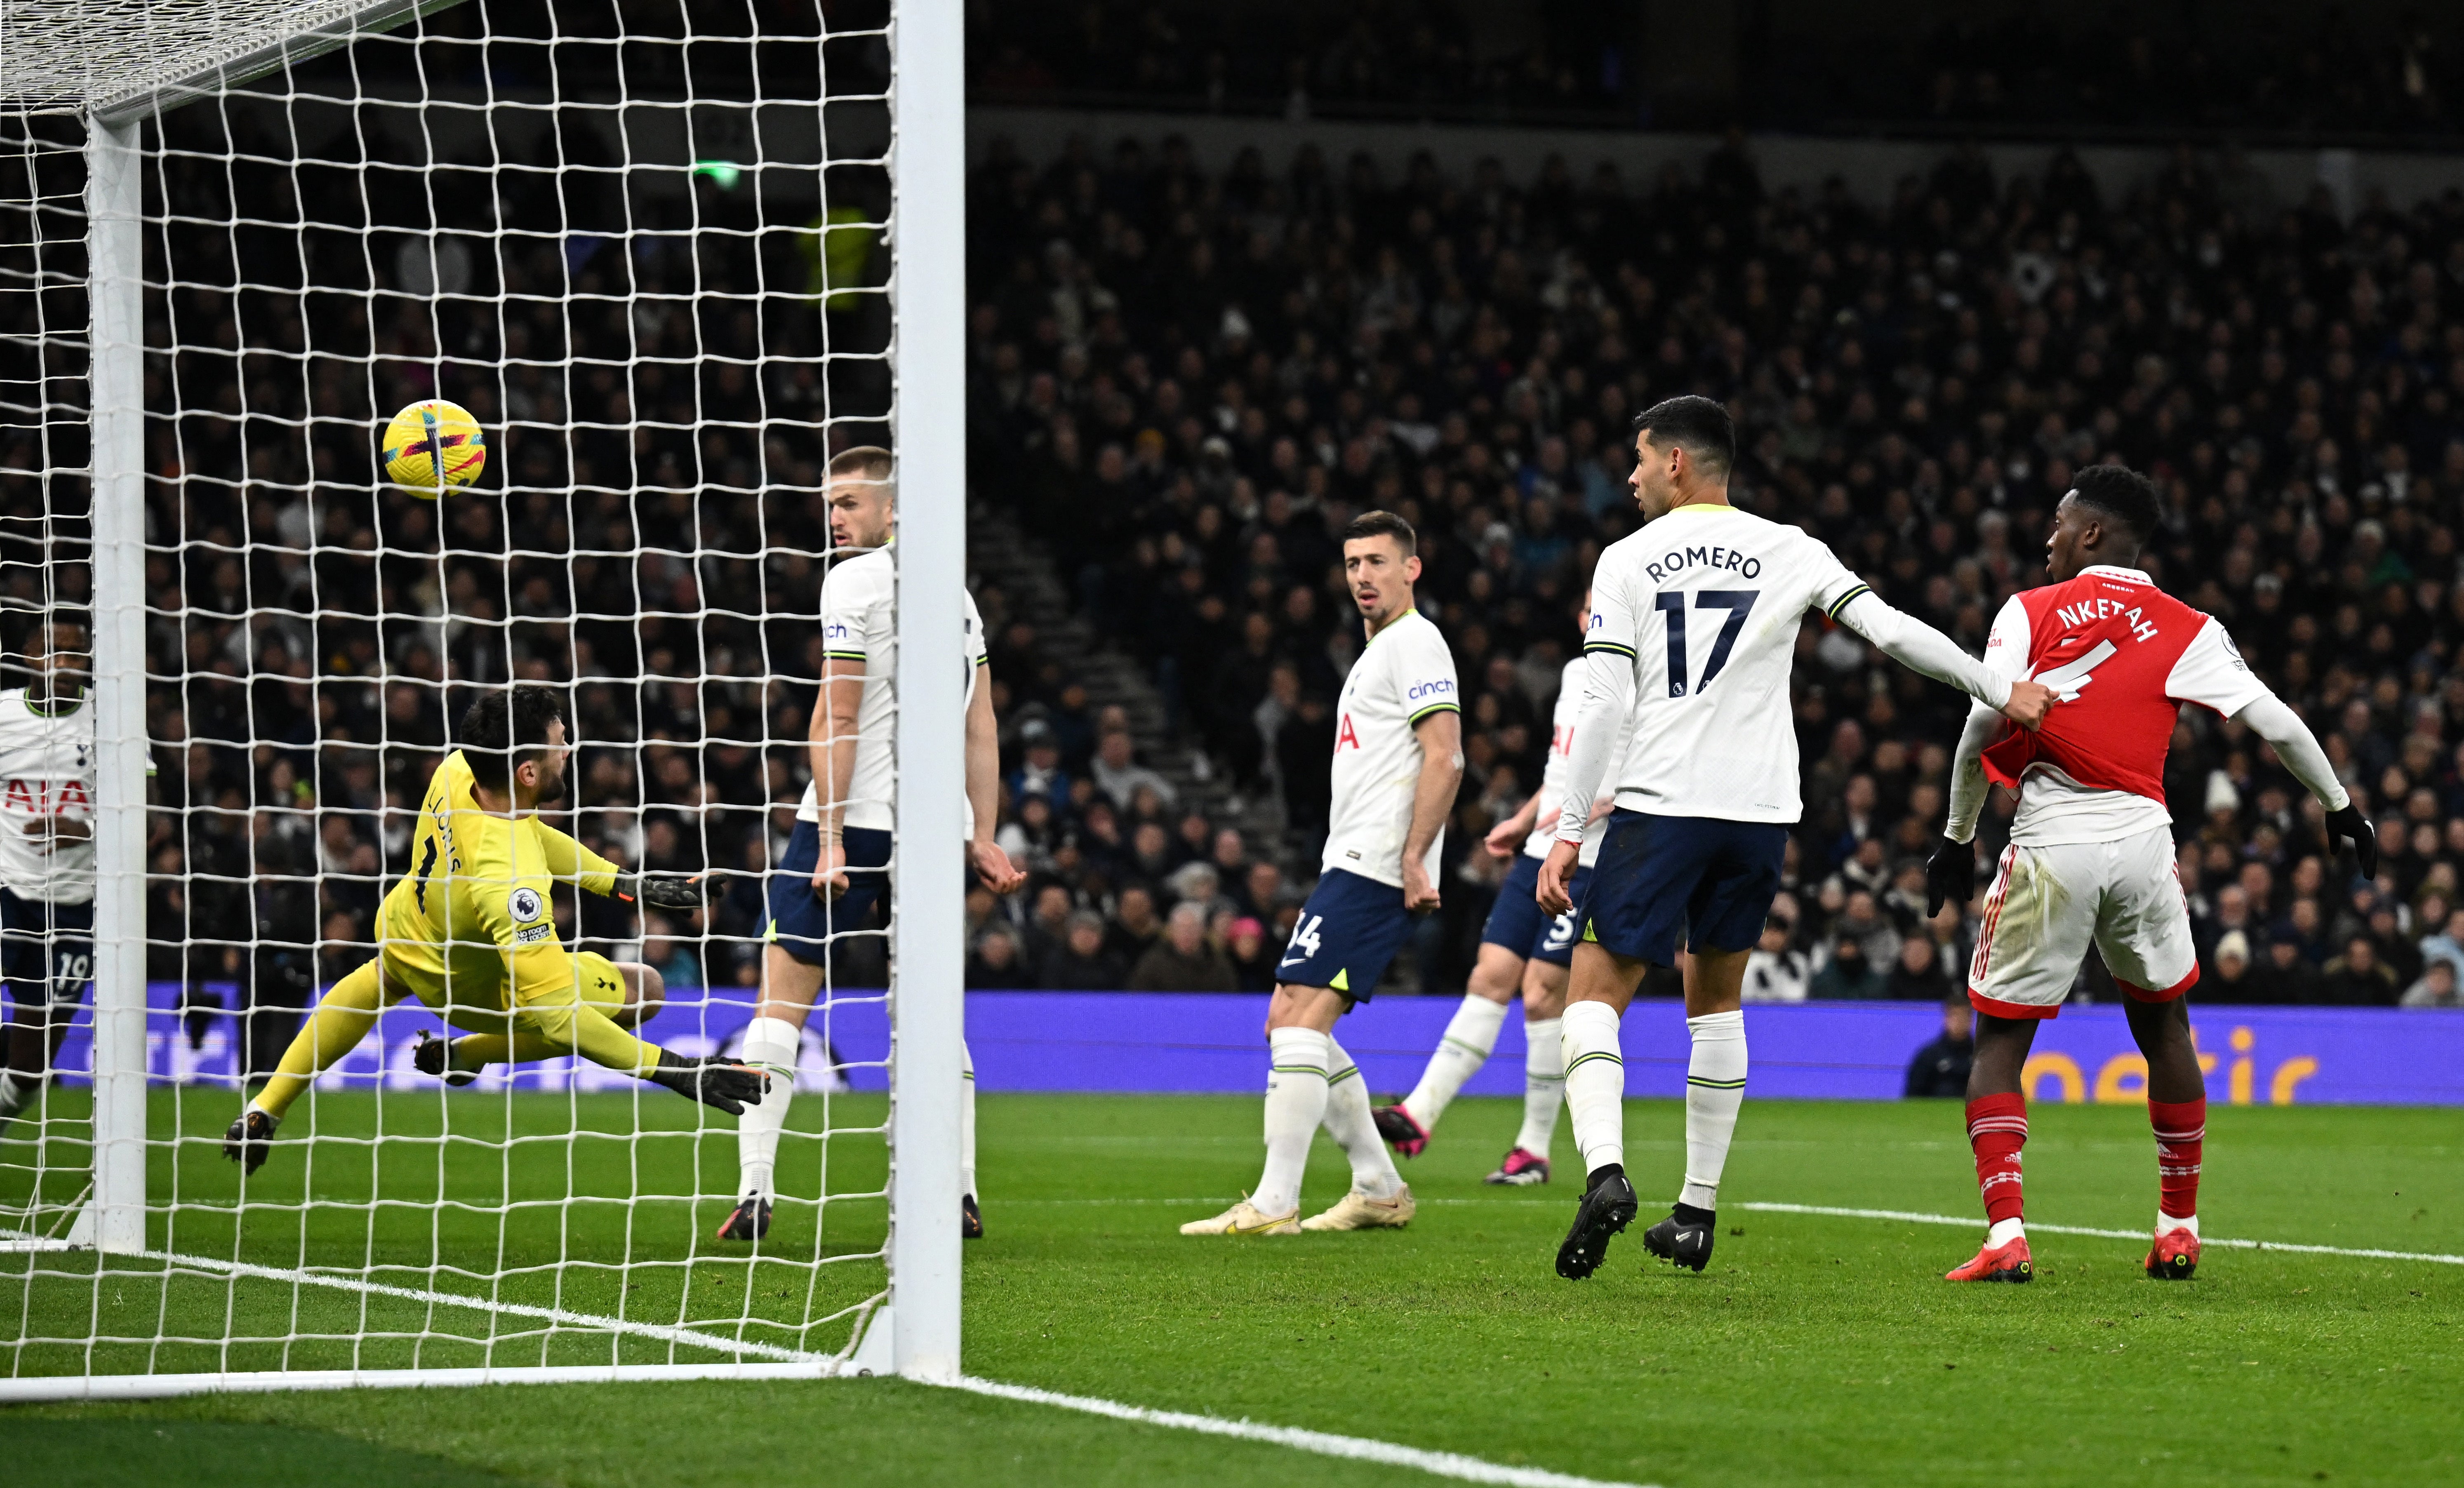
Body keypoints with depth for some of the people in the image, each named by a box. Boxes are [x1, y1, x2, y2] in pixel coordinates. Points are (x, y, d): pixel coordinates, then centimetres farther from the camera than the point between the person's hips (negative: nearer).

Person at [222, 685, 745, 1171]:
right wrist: (674, 1069, -47)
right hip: (471, 986, -6)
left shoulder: (456, 770, -29)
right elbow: (555, 1014, -46)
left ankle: (265, 1111, 42)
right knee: (643, 991, 2)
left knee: (380, 978, 41)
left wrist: (626, 883, -7)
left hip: (401, 926, 6)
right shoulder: (510, 879, -49)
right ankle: (461, 1056, 14)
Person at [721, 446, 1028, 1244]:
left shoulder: (855, 581, -7)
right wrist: (985, 840, 17)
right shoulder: (954, 590, 16)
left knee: (782, 994, -3)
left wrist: (830, 839, -13)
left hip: (855, 817, -7)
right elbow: (982, 727, 16)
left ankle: (755, 1190, -12)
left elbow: (836, 718, -12)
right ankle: (960, 1194, 13)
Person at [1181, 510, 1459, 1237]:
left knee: (1300, 1016, -16)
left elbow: (1445, 760, -17)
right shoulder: (1380, 650, 24)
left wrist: (1414, 858, -22)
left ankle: (1275, 1202, -20)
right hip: (1352, 867, 11)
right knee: (1290, 1022, 11)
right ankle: (1380, 1190, 14)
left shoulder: (1415, 643, -7)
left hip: (1373, 868, -11)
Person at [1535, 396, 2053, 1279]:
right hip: (1760, 810, 3)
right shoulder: (1789, 553, 7)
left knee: (1597, 994, 0)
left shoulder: (1627, 560, 2)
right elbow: (1893, 632, 2)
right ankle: (1697, 1211, 19)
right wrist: (2001, 693, 12)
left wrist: (1567, 833, -3)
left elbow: (1603, 707, -4)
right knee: (1716, 1000, 19)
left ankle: (1605, 1169, -25)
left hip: (1659, 808, -3)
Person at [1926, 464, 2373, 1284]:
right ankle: (2179, 1229, 26)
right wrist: (2342, 808, 17)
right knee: (2164, 1028, 21)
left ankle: (2005, 1236, -9)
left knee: (2000, 1040, 6)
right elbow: (2278, 724, 4)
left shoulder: (2029, 614, 2)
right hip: (2142, 839, 3)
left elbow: (1980, 736, -7)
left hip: (2051, 844, -3)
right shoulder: (2187, 630, 7)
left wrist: (1958, 837, 4)